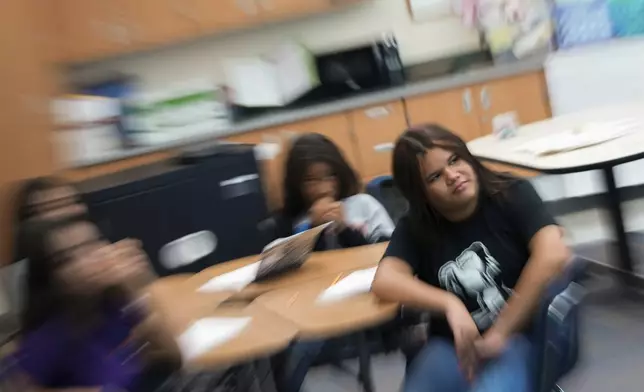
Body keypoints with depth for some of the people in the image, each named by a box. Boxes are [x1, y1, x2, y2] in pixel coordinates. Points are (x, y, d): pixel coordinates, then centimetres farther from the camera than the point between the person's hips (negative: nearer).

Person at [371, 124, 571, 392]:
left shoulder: (512, 195, -4)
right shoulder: (415, 228, 5)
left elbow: (553, 255, -20)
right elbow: (385, 281, -10)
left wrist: (500, 333, -19)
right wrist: (450, 305, -26)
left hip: (520, 336, -3)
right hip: (451, 344, 3)